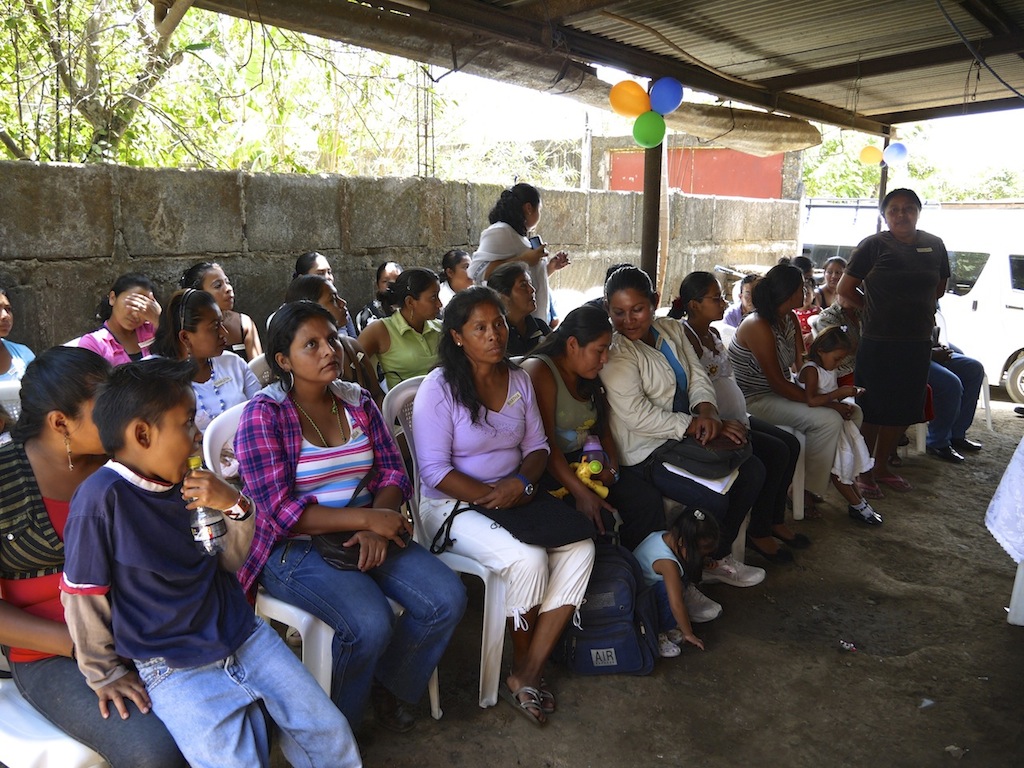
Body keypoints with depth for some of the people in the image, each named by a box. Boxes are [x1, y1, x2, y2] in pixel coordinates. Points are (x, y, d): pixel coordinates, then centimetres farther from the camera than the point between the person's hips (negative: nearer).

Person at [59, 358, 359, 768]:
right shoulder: (102, 497, -18)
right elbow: (82, 594, -10)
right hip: (175, 669, -5)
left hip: (243, 636, 6)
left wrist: (236, 507, -11)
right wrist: (104, 674, 1)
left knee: (331, 735, 6)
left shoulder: (188, 483, 0)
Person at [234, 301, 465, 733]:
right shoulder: (263, 416, -10)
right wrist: (368, 518, -21)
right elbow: (280, 511, -16)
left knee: (448, 599, -13)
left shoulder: (358, 402, 7)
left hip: (364, 536, 6)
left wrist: (377, 528, -15)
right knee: (371, 623, -30)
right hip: (294, 549, -5)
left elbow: (392, 474, 6)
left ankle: (388, 685, 15)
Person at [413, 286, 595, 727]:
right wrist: (490, 496, -21)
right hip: (453, 505, -6)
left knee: (580, 547, -18)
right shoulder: (439, 388, -10)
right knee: (528, 558, -29)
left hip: (515, 496, 6)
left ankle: (527, 676, -10)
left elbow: (537, 445, 9)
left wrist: (522, 483, -11)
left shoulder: (518, 379, 8)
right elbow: (435, 470, -13)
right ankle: (523, 668, 1)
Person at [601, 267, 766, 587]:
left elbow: (698, 375, 8)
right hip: (645, 453, -9)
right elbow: (637, 415, -24)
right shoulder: (615, 351, -18)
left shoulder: (671, 329, 7)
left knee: (753, 470, 5)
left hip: (684, 439, 9)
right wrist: (695, 428, -22)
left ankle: (716, 557, 19)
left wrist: (706, 412, -13)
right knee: (714, 499, -22)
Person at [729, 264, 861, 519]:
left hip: (780, 393, 10)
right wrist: (827, 403, -21)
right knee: (828, 420, -24)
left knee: (852, 412, -1)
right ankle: (806, 493, -10)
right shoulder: (758, 326, -21)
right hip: (755, 401, -10)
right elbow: (778, 383, -22)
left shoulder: (789, 319, 8)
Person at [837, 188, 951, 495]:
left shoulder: (934, 246, 7)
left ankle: (881, 466, 28)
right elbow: (845, 288, -4)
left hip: (918, 343, 5)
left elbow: (938, 288, 20)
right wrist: (875, 308, 2)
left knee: (904, 411, 12)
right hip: (878, 343, -5)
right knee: (873, 409, 1)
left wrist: (915, 308, 11)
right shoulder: (873, 245, -7)